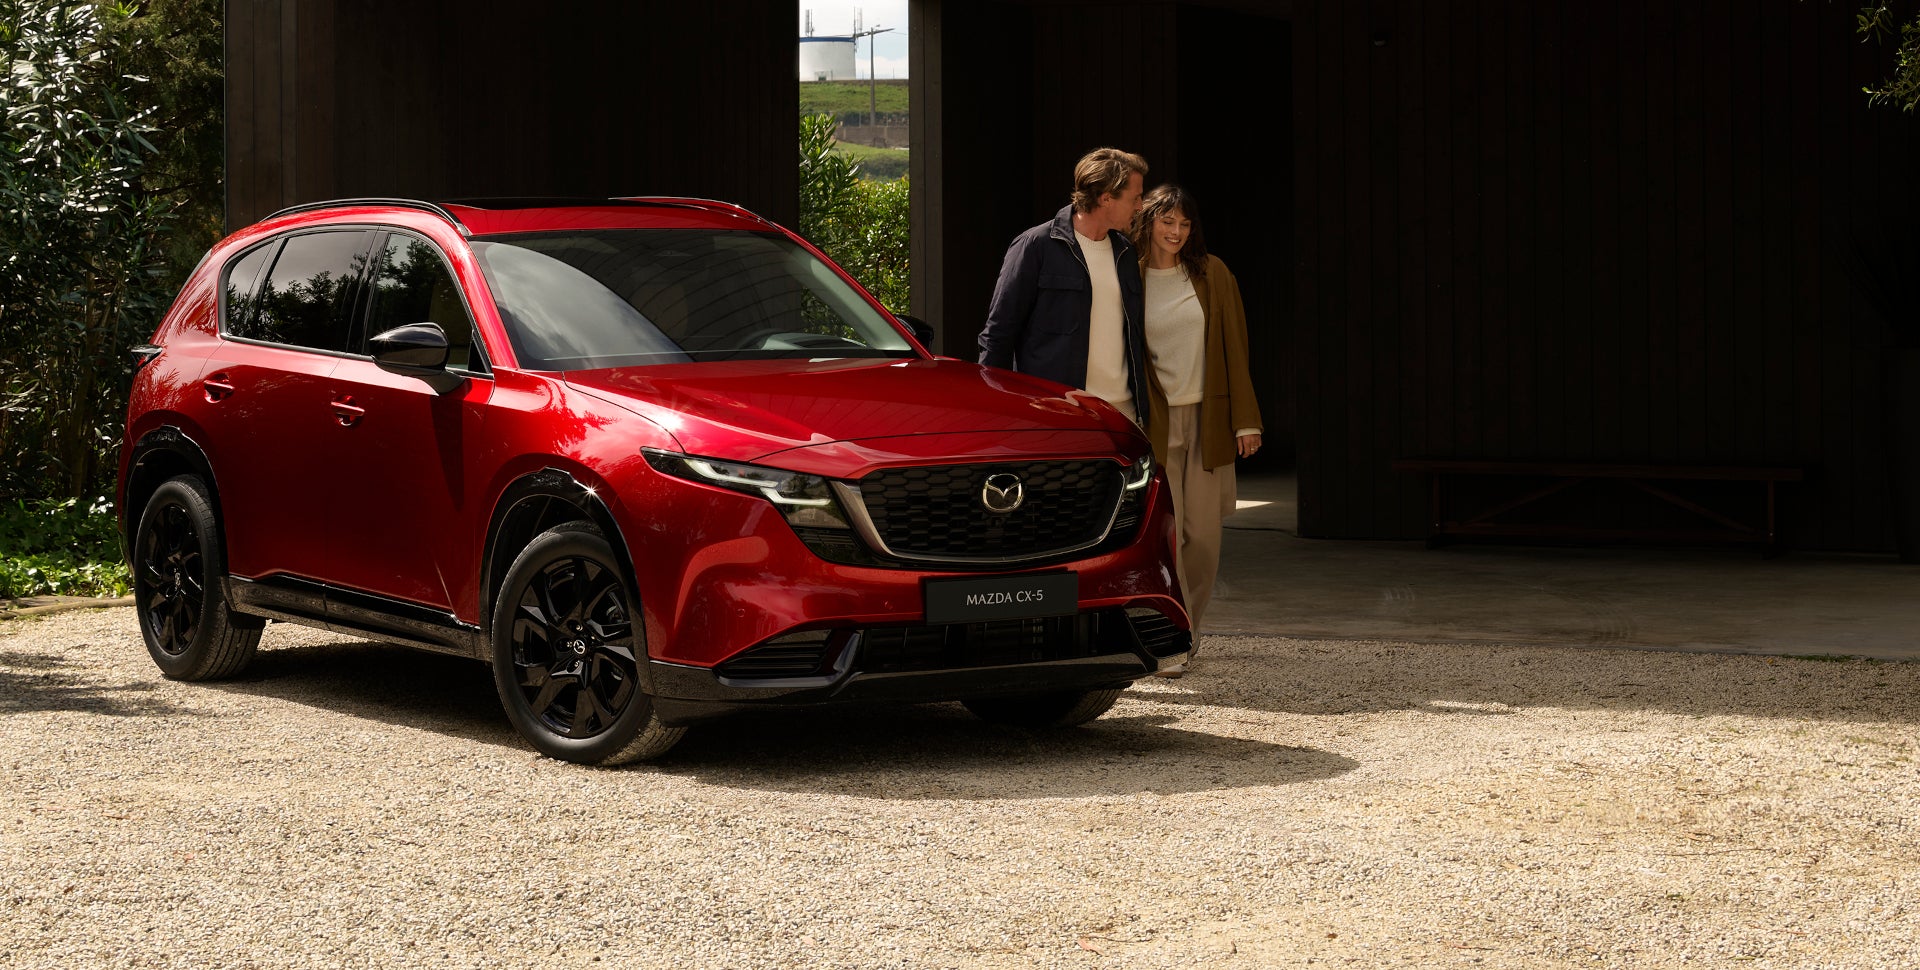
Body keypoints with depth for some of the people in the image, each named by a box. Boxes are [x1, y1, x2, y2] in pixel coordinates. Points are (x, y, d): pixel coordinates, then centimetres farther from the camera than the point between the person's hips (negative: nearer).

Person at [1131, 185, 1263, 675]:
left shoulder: (1211, 274, 4)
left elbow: (1233, 348, 4)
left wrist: (1245, 418, -1)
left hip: (1207, 417, 1)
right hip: (1156, 421, -1)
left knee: (1204, 532, 2)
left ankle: (1190, 626, 18)